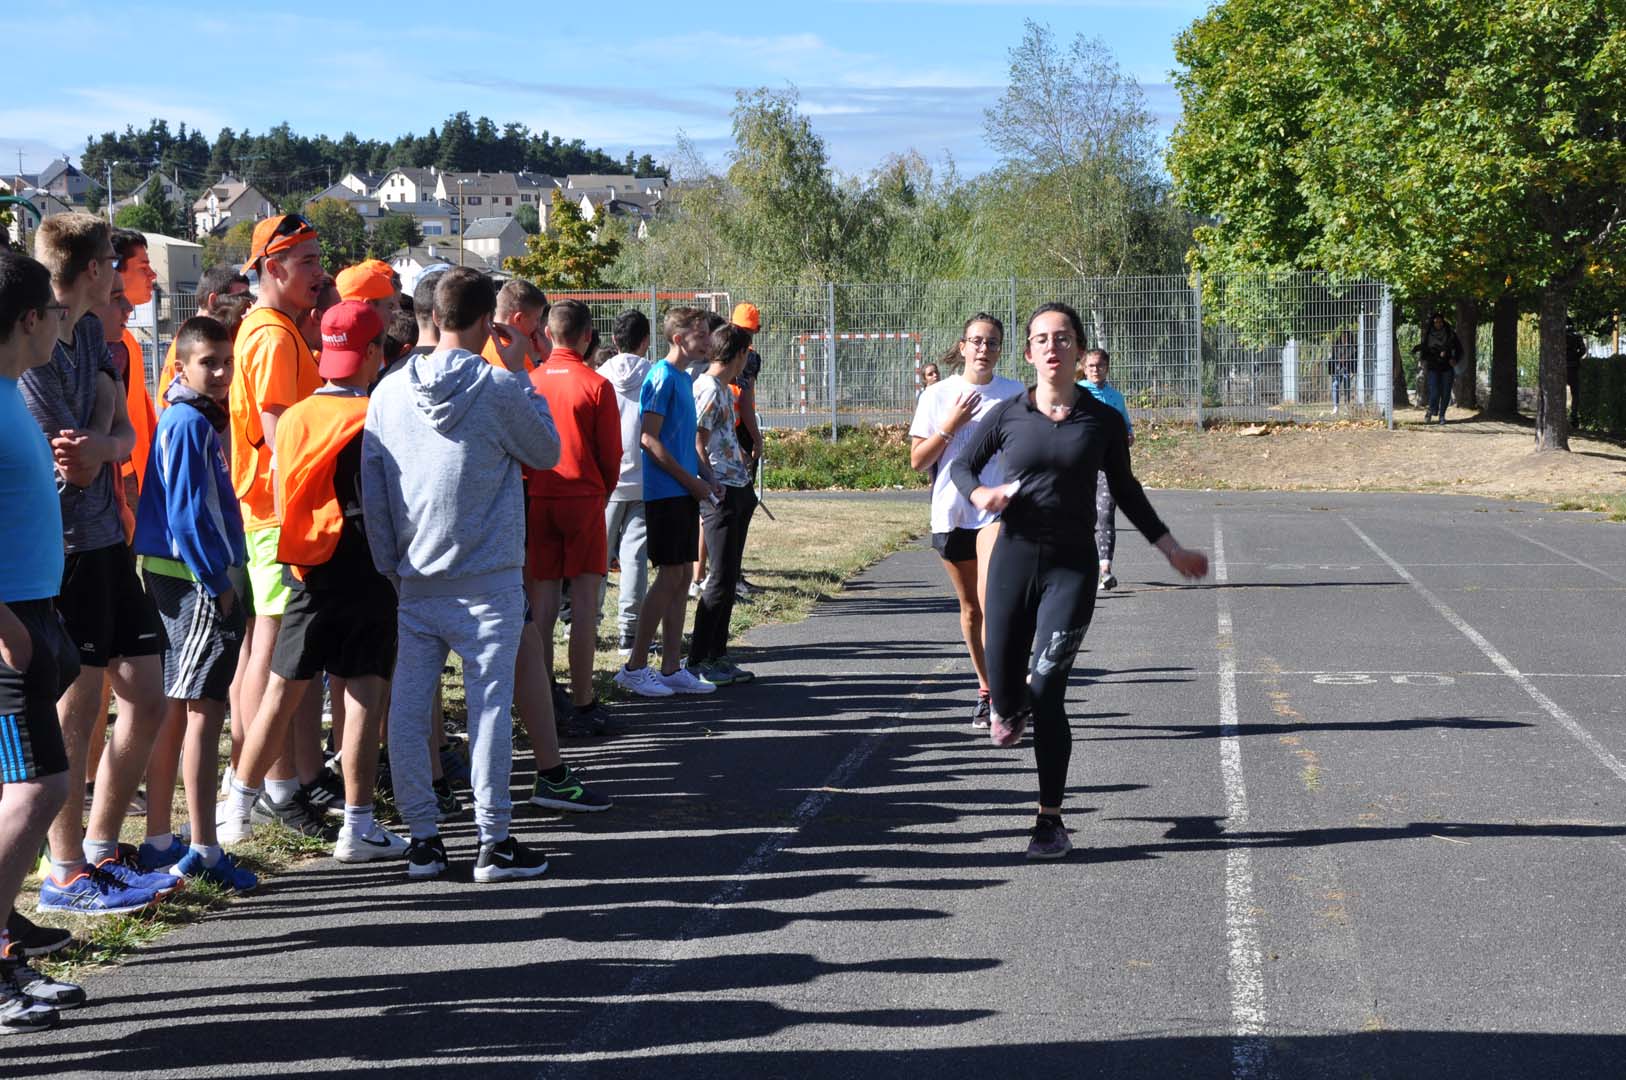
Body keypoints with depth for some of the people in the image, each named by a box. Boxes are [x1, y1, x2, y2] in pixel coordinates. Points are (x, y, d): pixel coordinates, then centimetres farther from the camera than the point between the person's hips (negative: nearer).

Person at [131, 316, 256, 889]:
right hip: (199, 582, -10)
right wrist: (218, 582, -16)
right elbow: (186, 513, -18)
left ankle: (159, 843, 20)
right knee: (204, 711, -8)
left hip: (186, 579, 10)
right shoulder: (190, 423, -14)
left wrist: (226, 574, 18)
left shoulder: (197, 419, 15)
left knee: (176, 711, 13)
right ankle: (203, 851, -7)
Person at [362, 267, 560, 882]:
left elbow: (370, 490, 6)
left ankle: (422, 838, 10)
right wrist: (520, 375, 10)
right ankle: (494, 841, 2)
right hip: (487, 581, -4)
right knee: (489, 705, 0)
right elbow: (546, 451, 6)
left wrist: (389, 566, 15)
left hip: (415, 579, 4)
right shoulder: (498, 389, -10)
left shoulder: (389, 392, 4)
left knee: (407, 707, 6)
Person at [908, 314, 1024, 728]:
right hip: (952, 513, 2)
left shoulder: (1015, 394, 3)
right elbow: (917, 461, 1)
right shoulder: (937, 395, 4)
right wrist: (952, 424, -11)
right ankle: (985, 689, 25)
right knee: (970, 608, 11)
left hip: (1000, 509, -2)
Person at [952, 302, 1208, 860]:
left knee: (1046, 690, -12)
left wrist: (1171, 549, 14)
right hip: (1014, 557, 2)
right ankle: (1008, 711, 45)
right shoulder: (1007, 415, 2)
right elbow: (962, 464, 15)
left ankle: (1050, 820, -2)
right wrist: (979, 493, -8)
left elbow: (1126, 491, 14)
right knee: (1005, 687, 3)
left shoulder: (1103, 421, 1)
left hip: (1072, 565, -2)